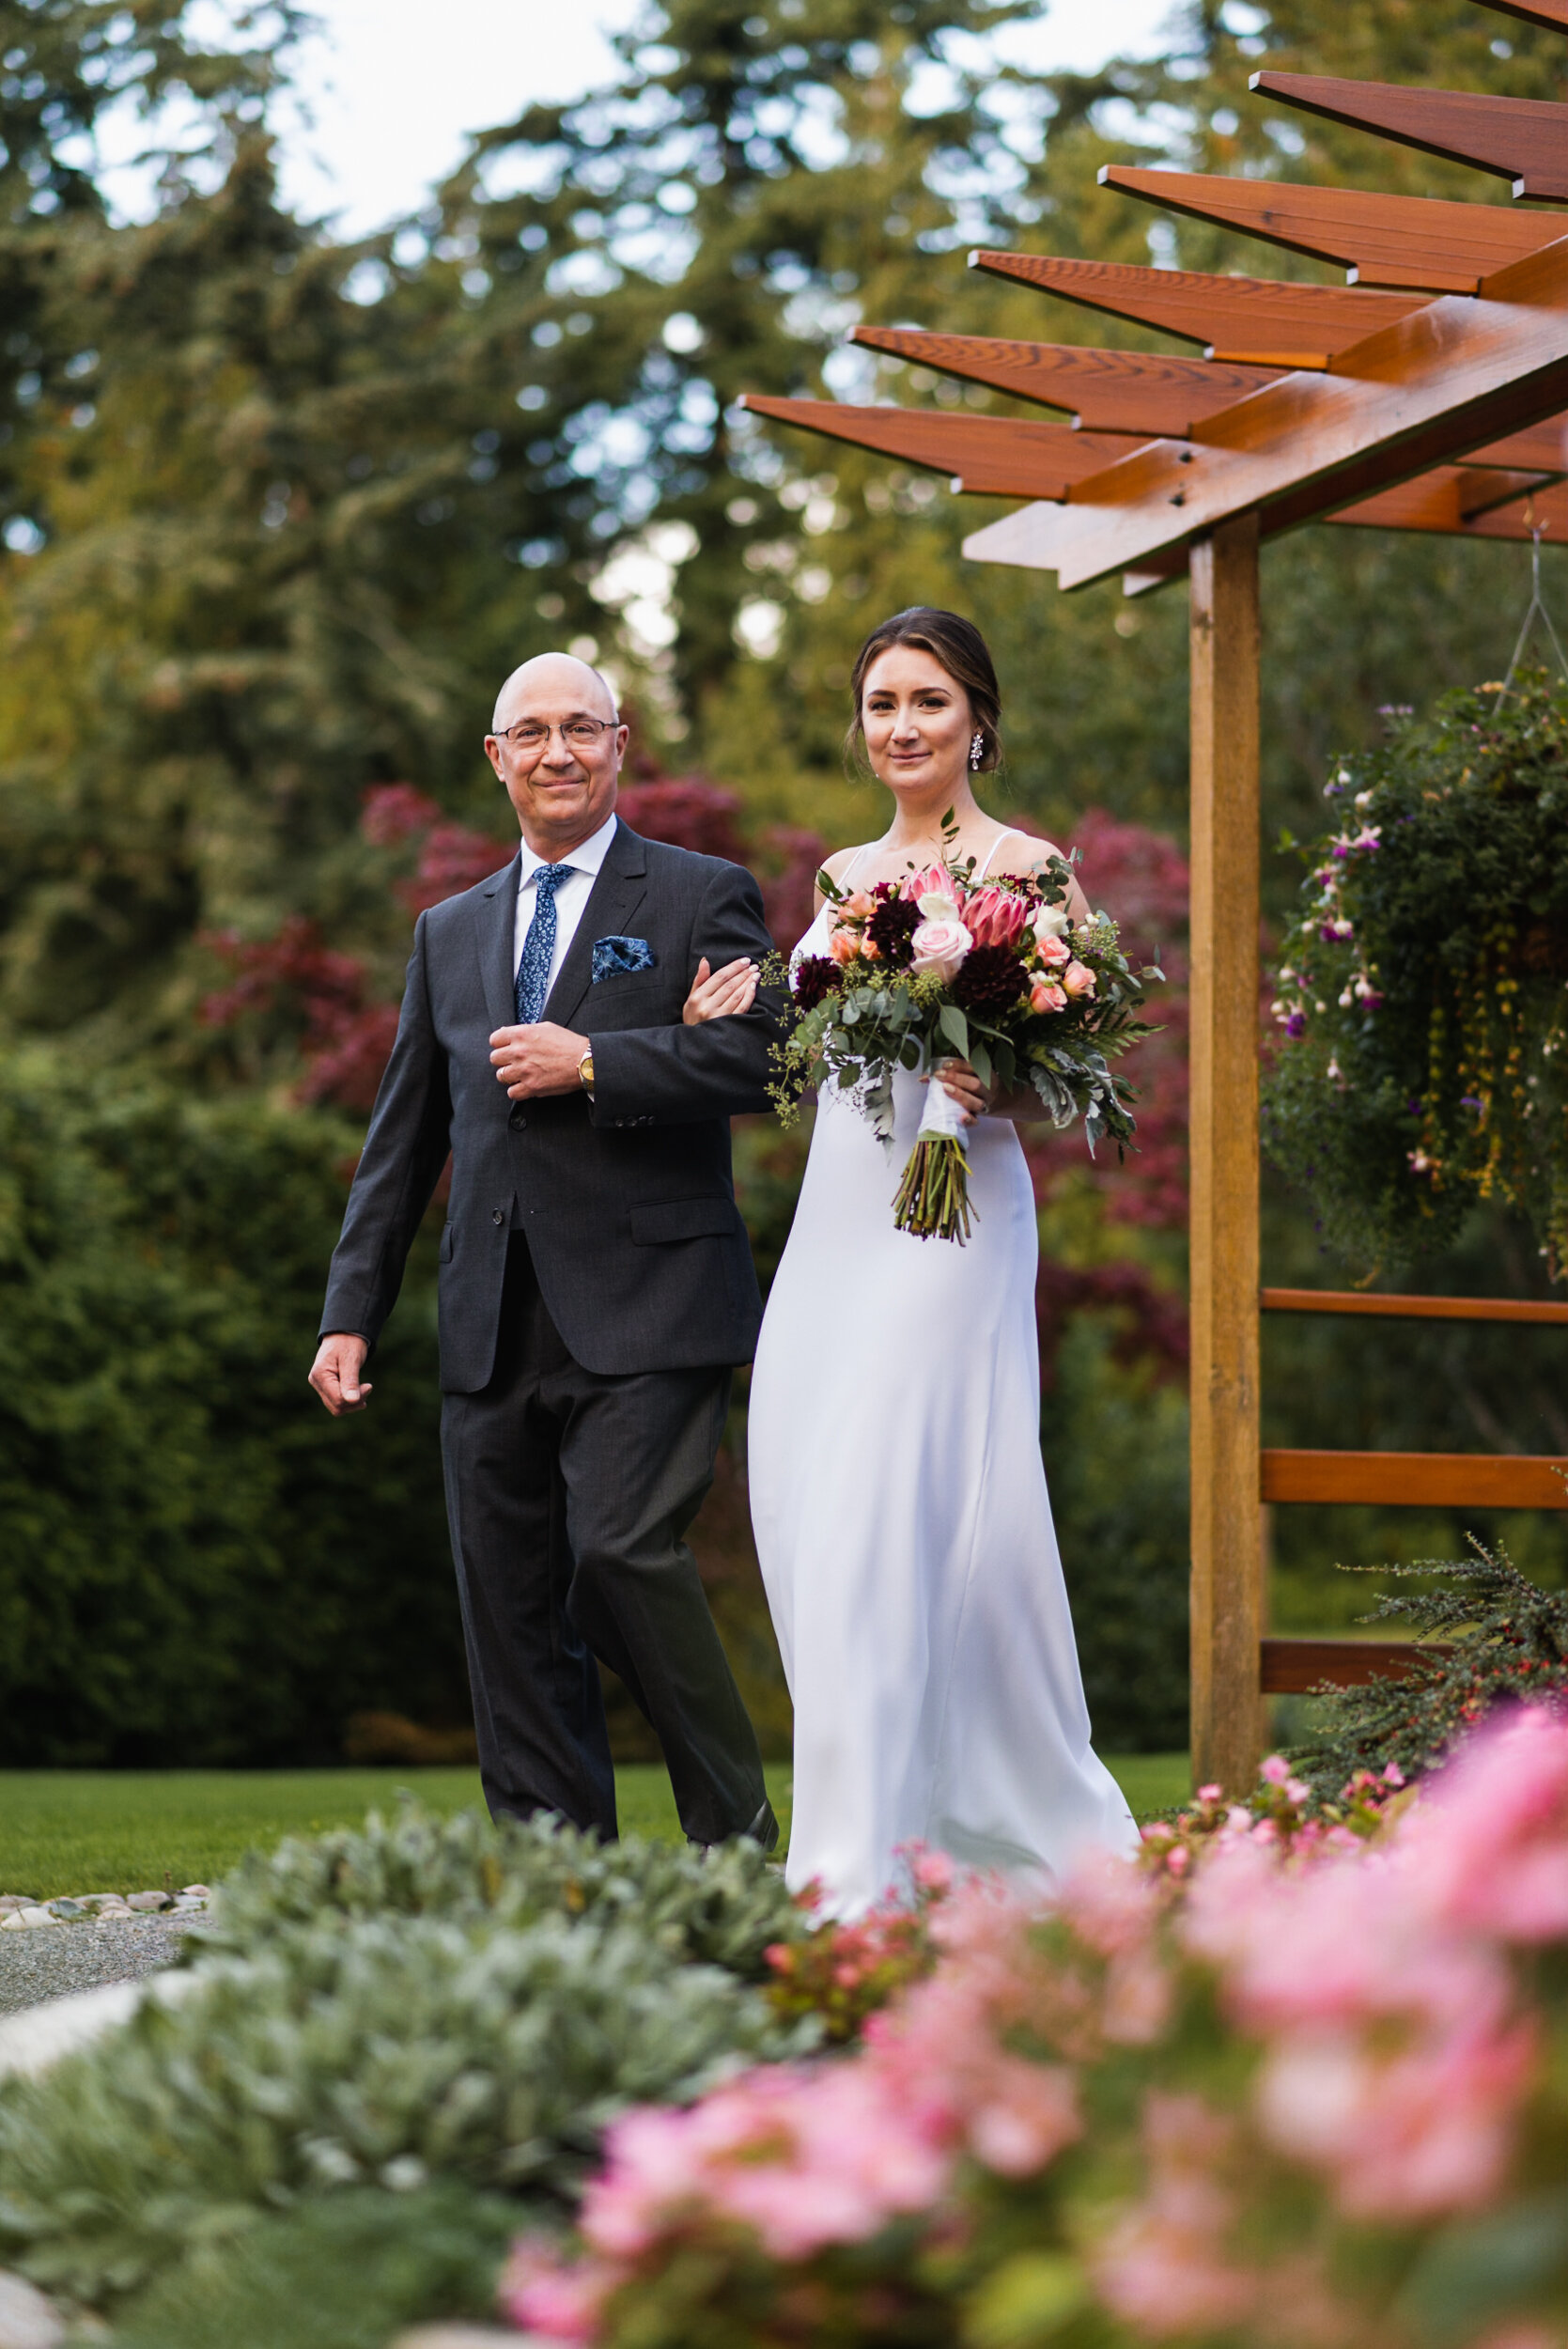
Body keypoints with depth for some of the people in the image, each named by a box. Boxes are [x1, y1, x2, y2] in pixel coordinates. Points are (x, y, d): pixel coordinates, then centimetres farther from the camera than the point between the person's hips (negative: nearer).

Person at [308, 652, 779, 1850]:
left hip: (642, 1307, -5)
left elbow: (759, 1059, -9)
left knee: (622, 1551, -19)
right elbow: (402, 1139, 20)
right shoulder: (450, 933, 21)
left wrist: (589, 1063, -12)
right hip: (494, 1332, 5)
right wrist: (352, 1313, 14)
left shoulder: (705, 897, 6)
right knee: (511, 1611, 3)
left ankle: (734, 1833, -3)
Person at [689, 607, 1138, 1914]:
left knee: (878, 1510, -15)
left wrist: (993, 1091, -24)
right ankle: (903, 1820, 13)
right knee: (804, 1511, 2)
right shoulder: (845, 874, 18)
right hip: (834, 1217, 7)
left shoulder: (1024, 865, -2)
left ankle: (865, 1864, -15)